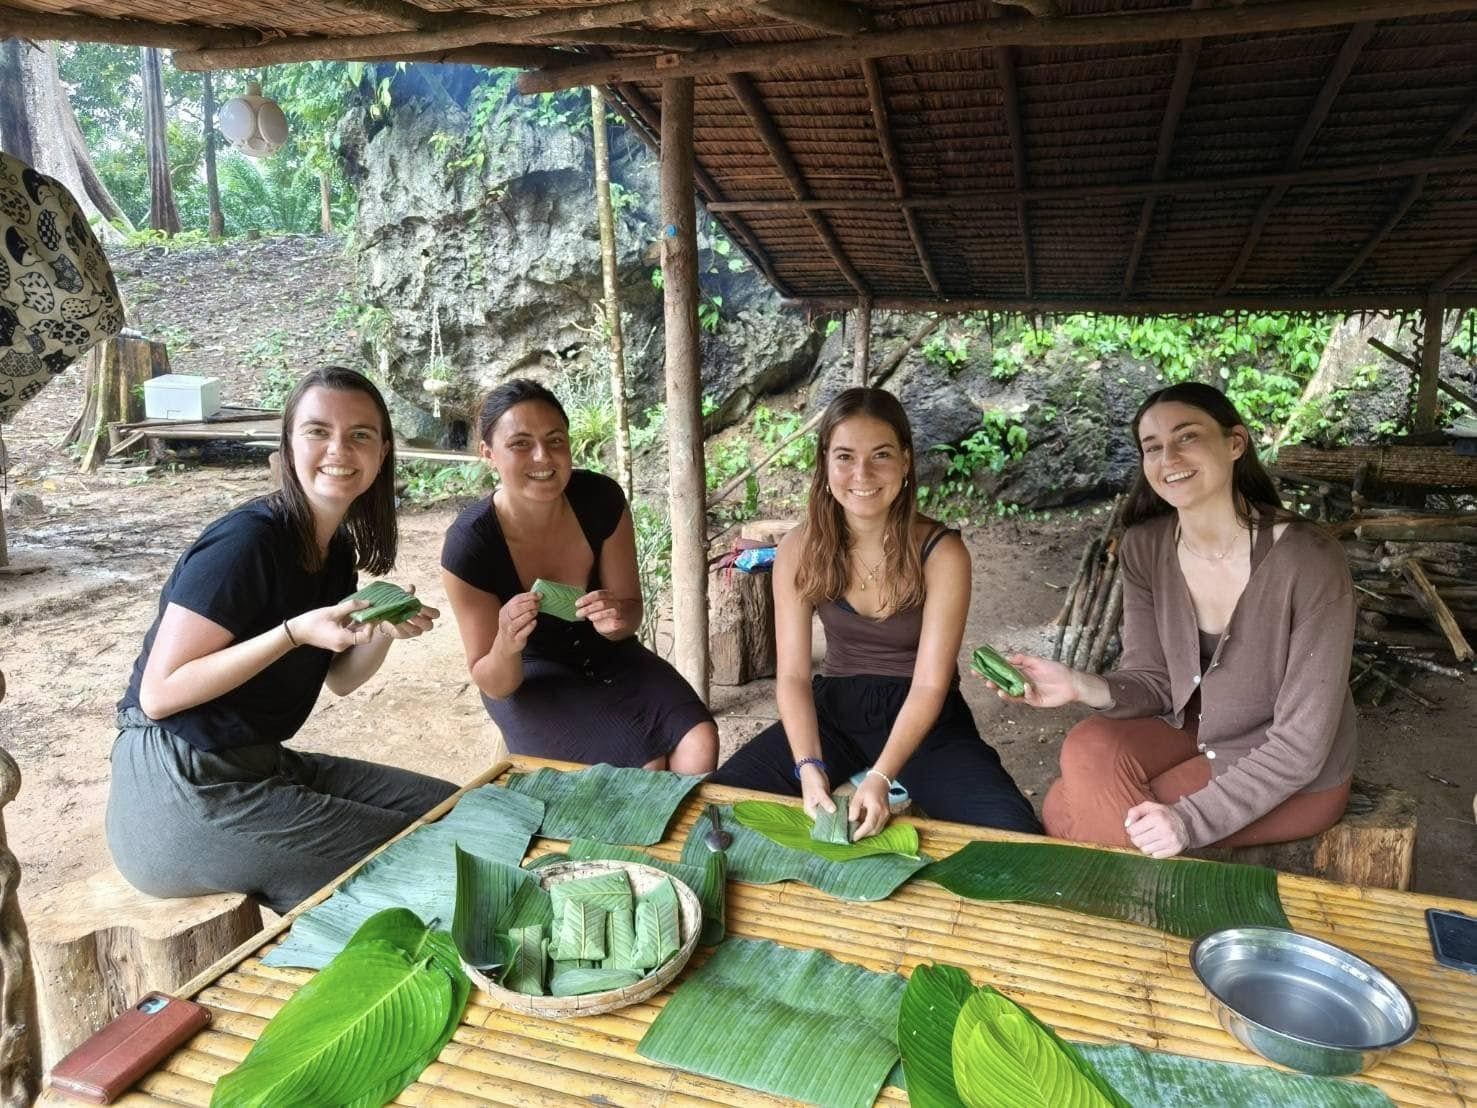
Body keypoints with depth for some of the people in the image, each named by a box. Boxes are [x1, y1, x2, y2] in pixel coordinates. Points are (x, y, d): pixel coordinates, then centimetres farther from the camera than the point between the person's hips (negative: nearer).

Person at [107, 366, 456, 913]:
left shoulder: (336, 548, 5)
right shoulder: (245, 540, -20)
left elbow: (341, 678, 12)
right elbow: (159, 694, -21)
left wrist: (386, 629, -8)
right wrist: (295, 632, -29)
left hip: (259, 765, 9)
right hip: (177, 797, -8)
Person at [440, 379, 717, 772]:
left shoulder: (602, 500, -17)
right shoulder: (468, 545, -23)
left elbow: (630, 612, -5)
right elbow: (493, 686, -14)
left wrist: (616, 619, -29)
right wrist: (506, 647, -37)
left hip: (608, 658, 3)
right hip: (530, 677, -3)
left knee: (699, 746, -21)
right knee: (642, 767, -25)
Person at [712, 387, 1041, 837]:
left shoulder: (941, 553, -15)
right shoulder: (799, 550, -8)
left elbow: (929, 685, -18)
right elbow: (793, 674, -9)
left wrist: (880, 778, -33)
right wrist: (809, 767, -26)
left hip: (923, 720, -2)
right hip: (835, 709, 2)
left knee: (1014, 837, -25)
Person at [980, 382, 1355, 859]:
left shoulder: (1311, 564, -26)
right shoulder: (1144, 548, -10)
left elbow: (1301, 744, -22)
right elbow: (1153, 680, -5)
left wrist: (1192, 820, -27)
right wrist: (1082, 686, -26)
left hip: (1293, 775, -5)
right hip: (1194, 732, 5)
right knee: (1088, 751, -22)